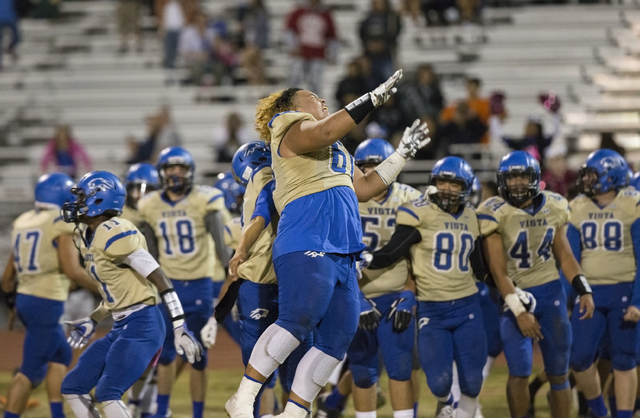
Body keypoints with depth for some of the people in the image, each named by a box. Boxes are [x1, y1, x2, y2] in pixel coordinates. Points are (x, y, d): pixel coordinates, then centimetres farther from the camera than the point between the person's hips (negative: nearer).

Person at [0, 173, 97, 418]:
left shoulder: (23, 222, 12)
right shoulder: (62, 223, -10)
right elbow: (73, 271, -17)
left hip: (25, 298, 8)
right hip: (46, 303, -8)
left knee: (61, 356, 21)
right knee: (31, 370, -4)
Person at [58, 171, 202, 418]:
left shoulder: (114, 233, -16)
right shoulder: (90, 241, 14)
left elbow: (159, 278, -19)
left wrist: (179, 328, -22)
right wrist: (92, 322, 26)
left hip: (141, 324, -10)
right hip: (121, 327, 10)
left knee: (107, 394, -20)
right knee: (72, 388, 11)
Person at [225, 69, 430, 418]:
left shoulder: (337, 153, 31)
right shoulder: (293, 128, 2)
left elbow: (363, 189, 36)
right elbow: (326, 132, -19)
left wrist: (402, 154, 35)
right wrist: (375, 98, -18)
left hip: (341, 254, 10)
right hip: (306, 244, -9)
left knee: (338, 336, 2)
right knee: (299, 319, -22)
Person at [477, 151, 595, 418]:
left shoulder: (554, 207, 0)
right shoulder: (495, 214, -14)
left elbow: (564, 255, 11)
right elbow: (498, 271, -14)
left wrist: (584, 292, 0)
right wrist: (519, 311, -19)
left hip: (551, 294, 4)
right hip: (515, 296, -4)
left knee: (559, 373, 7)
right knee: (519, 373, -12)